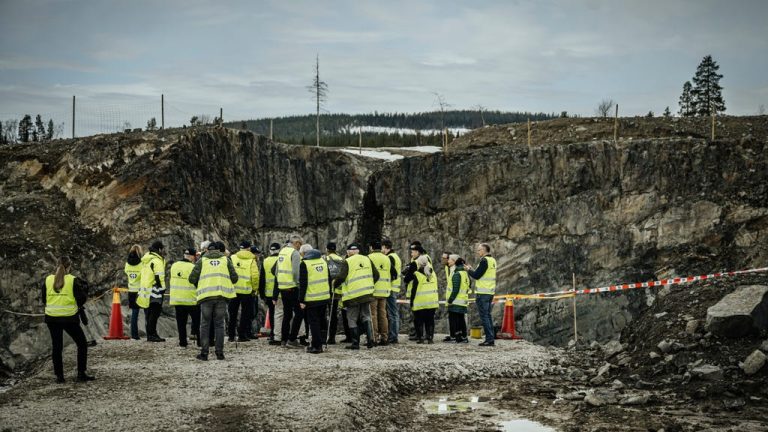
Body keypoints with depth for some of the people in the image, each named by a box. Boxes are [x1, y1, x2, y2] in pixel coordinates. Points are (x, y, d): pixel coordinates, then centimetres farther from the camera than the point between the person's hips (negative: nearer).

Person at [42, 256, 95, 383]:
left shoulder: (48, 280, 1)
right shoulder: (73, 280, -9)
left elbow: (44, 300, 7)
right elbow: (81, 299, -9)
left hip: (52, 318, 3)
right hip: (69, 318, -3)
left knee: (56, 346, 14)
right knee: (82, 344, 11)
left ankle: (59, 375, 14)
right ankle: (81, 374, 7)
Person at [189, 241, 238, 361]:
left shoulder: (202, 260, 10)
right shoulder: (226, 259, 11)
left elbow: (192, 278, 4)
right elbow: (234, 278, 7)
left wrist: (198, 286, 24)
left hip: (206, 295, -1)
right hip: (222, 295, 1)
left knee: (205, 324, 7)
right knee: (219, 324, 8)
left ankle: (204, 352, 1)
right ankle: (219, 352, 5)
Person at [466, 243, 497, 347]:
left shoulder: (484, 260, -14)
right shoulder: (493, 260, 14)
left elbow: (477, 275, -16)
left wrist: (469, 270, 2)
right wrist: (472, 270, 18)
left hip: (482, 293, -9)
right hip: (490, 292, 9)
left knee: (484, 316, -6)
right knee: (488, 315, 13)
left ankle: (489, 339, -9)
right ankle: (491, 339, 13)